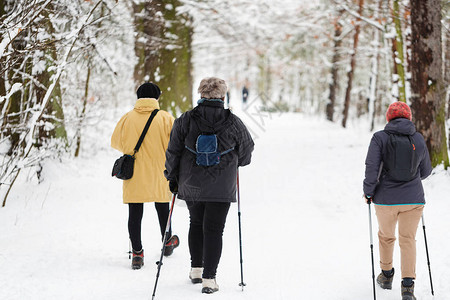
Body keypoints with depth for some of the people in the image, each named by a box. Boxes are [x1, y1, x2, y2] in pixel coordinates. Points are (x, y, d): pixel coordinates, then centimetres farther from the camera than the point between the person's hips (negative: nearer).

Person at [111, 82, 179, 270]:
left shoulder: (127, 118, -2)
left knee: (135, 213, 4)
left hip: (134, 175, 0)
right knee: (162, 207, 19)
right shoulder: (165, 118, -7)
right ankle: (167, 243, 37)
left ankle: (137, 253, -1)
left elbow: (115, 142, 9)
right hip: (159, 173, 0)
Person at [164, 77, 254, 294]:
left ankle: (196, 269, 26)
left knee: (196, 223, 22)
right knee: (213, 229, 3)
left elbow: (173, 152, 0)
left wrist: (172, 177, 13)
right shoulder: (233, 123, -6)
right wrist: (233, 163, 28)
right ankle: (209, 278, -2)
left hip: (190, 185, 2)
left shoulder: (185, 121, -4)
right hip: (221, 187, -2)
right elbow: (246, 151, 7)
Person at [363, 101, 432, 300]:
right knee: (408, 239, 9)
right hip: (413, 200, 1)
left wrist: (368, 192, -1)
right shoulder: (419, 139, 0)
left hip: (386, 199, -1)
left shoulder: (380, 138, -9)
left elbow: (372, 168, -15)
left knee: (386, 236, 20)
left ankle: (386, 276, 36)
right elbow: (426, 170, 11)